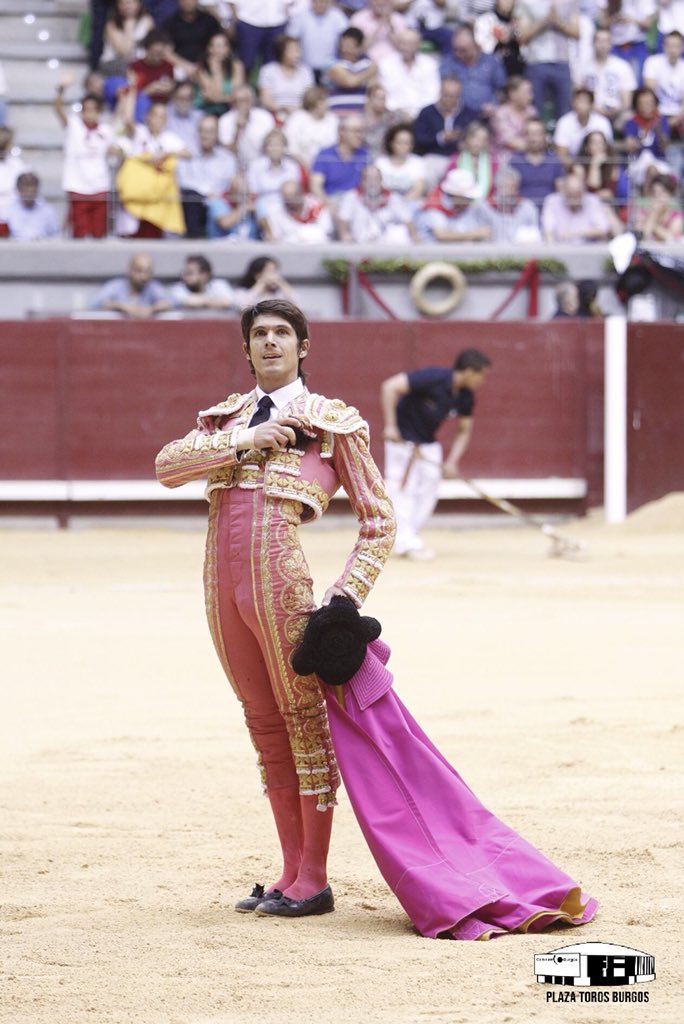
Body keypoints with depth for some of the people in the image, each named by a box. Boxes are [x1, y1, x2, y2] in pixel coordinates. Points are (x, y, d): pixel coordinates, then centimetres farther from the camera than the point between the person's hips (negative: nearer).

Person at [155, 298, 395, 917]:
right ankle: (291, 873, 16)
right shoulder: (226, 418, 20)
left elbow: (378, 520, 7)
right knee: (264, 724, 10)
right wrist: (244, 446, -8)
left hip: (281, 575, -5)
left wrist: (348, 593, -5)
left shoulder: (331, 422, 7)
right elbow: (167, 465, 2)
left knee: (303, 716, -3)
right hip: (223, 583, 5)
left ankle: (314, 881, 2)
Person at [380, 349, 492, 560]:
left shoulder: (466, 397, -7)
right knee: (403, 487, -10)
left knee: (429, 490, 2)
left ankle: (411, 539, 11)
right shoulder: (433, 377, -28)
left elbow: (464, 430, 6)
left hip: (428, 443, 7)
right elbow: (390, 386, -31)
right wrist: (390, 426, -33)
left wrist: (452, 461, -9)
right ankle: (406, 542, -10)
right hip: (402, 438, -7)